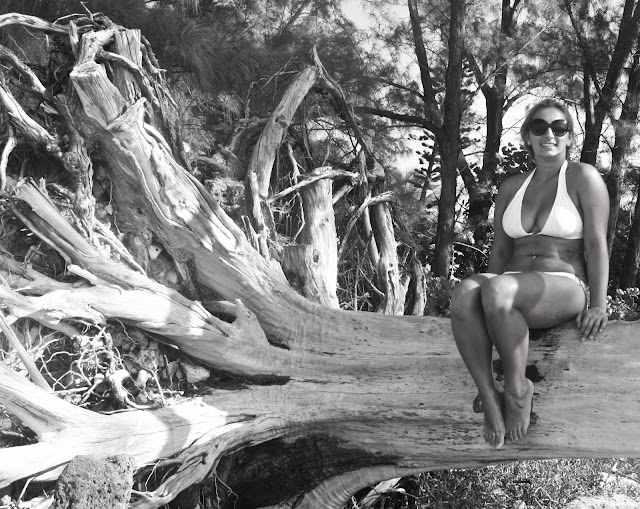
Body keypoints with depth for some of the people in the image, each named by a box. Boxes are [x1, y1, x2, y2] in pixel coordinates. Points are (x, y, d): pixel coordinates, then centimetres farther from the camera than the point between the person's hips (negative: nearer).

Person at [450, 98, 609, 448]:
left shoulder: (584, 178, 4)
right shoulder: (511, 188, 19)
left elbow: (596, 243, -3)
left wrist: (598, 305, -13)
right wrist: (492, 298, 2)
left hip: (566, 287, -4)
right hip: (516, 291, 4)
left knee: (498, 288, -38)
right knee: (464, 293, -32)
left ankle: (518, 389, -20)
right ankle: (489, 397, -28)